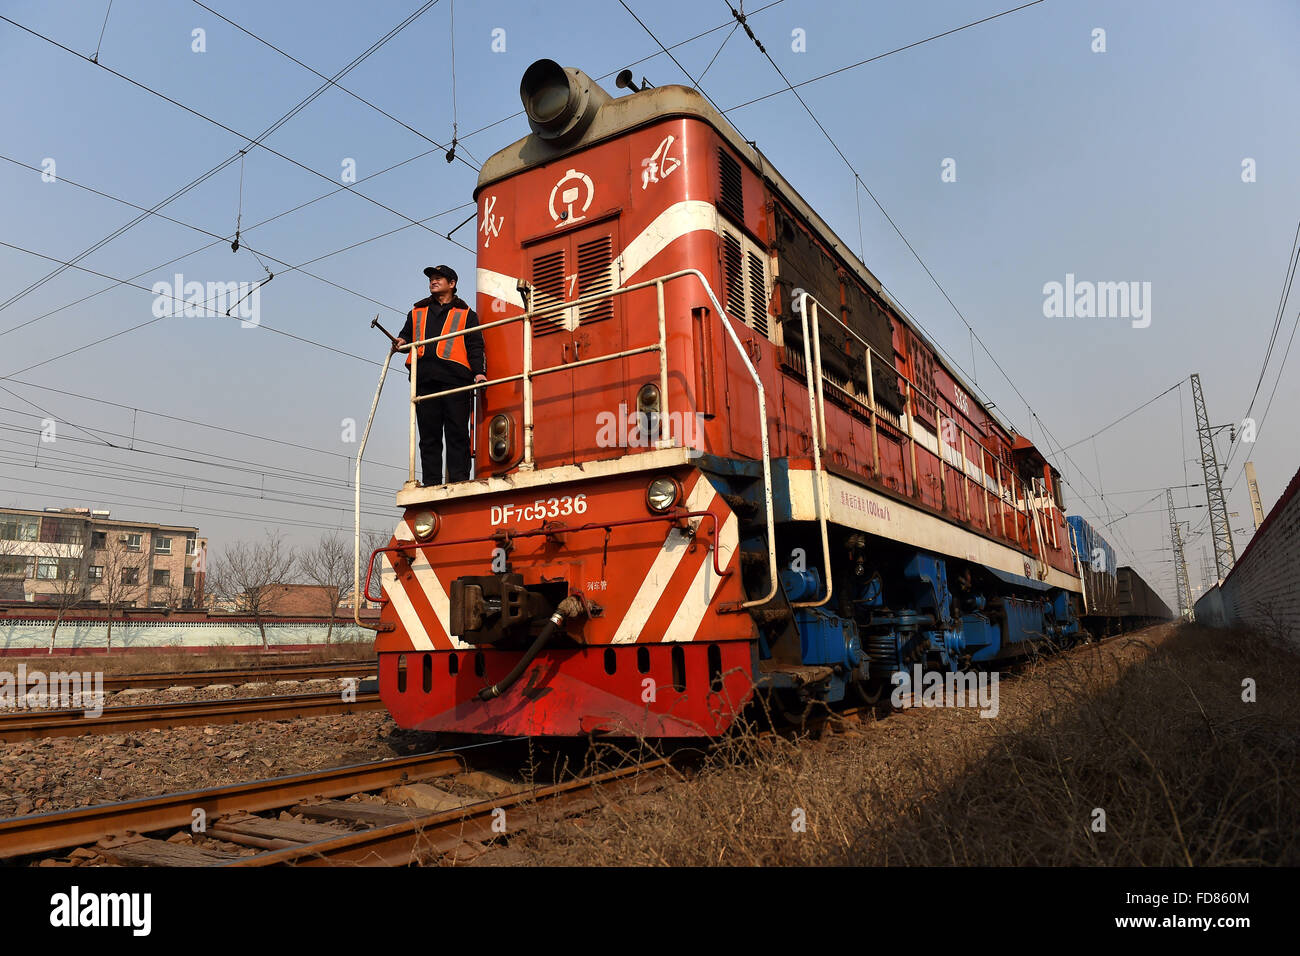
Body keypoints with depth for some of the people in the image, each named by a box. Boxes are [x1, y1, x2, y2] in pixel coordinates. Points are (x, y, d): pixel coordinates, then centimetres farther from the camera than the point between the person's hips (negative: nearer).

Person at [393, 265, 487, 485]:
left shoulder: (465, 314, 17)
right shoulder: (417, 312, 27)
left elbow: (475, 347, 8)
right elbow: (406, 336, 23)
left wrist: (479, 372, -8)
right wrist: (400, 343, -1)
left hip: (455, 378, -3)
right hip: (424, 379, 3)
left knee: (457, 433, -7)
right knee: (429, 435, 2)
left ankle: (459, 481, -7)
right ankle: (431, 484, 4)